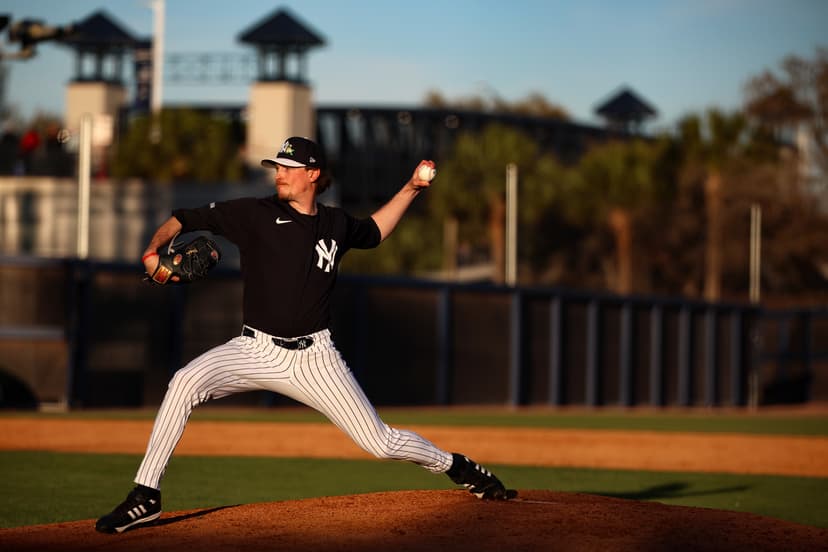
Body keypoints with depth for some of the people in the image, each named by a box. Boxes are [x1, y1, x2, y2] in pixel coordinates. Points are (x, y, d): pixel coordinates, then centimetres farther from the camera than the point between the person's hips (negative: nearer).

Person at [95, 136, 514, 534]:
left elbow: (373, 232, 29)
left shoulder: (336, 224, 5)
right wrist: (153, 251, -25)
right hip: (257, 349, -1)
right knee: (185, 383, -28)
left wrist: (410, 189, 20)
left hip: (315, 357, 1)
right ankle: (145, 497, -22)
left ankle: (457, 467, 29)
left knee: (380, 443, -1)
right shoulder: (255, 214, -4)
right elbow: (183, 219, -6)